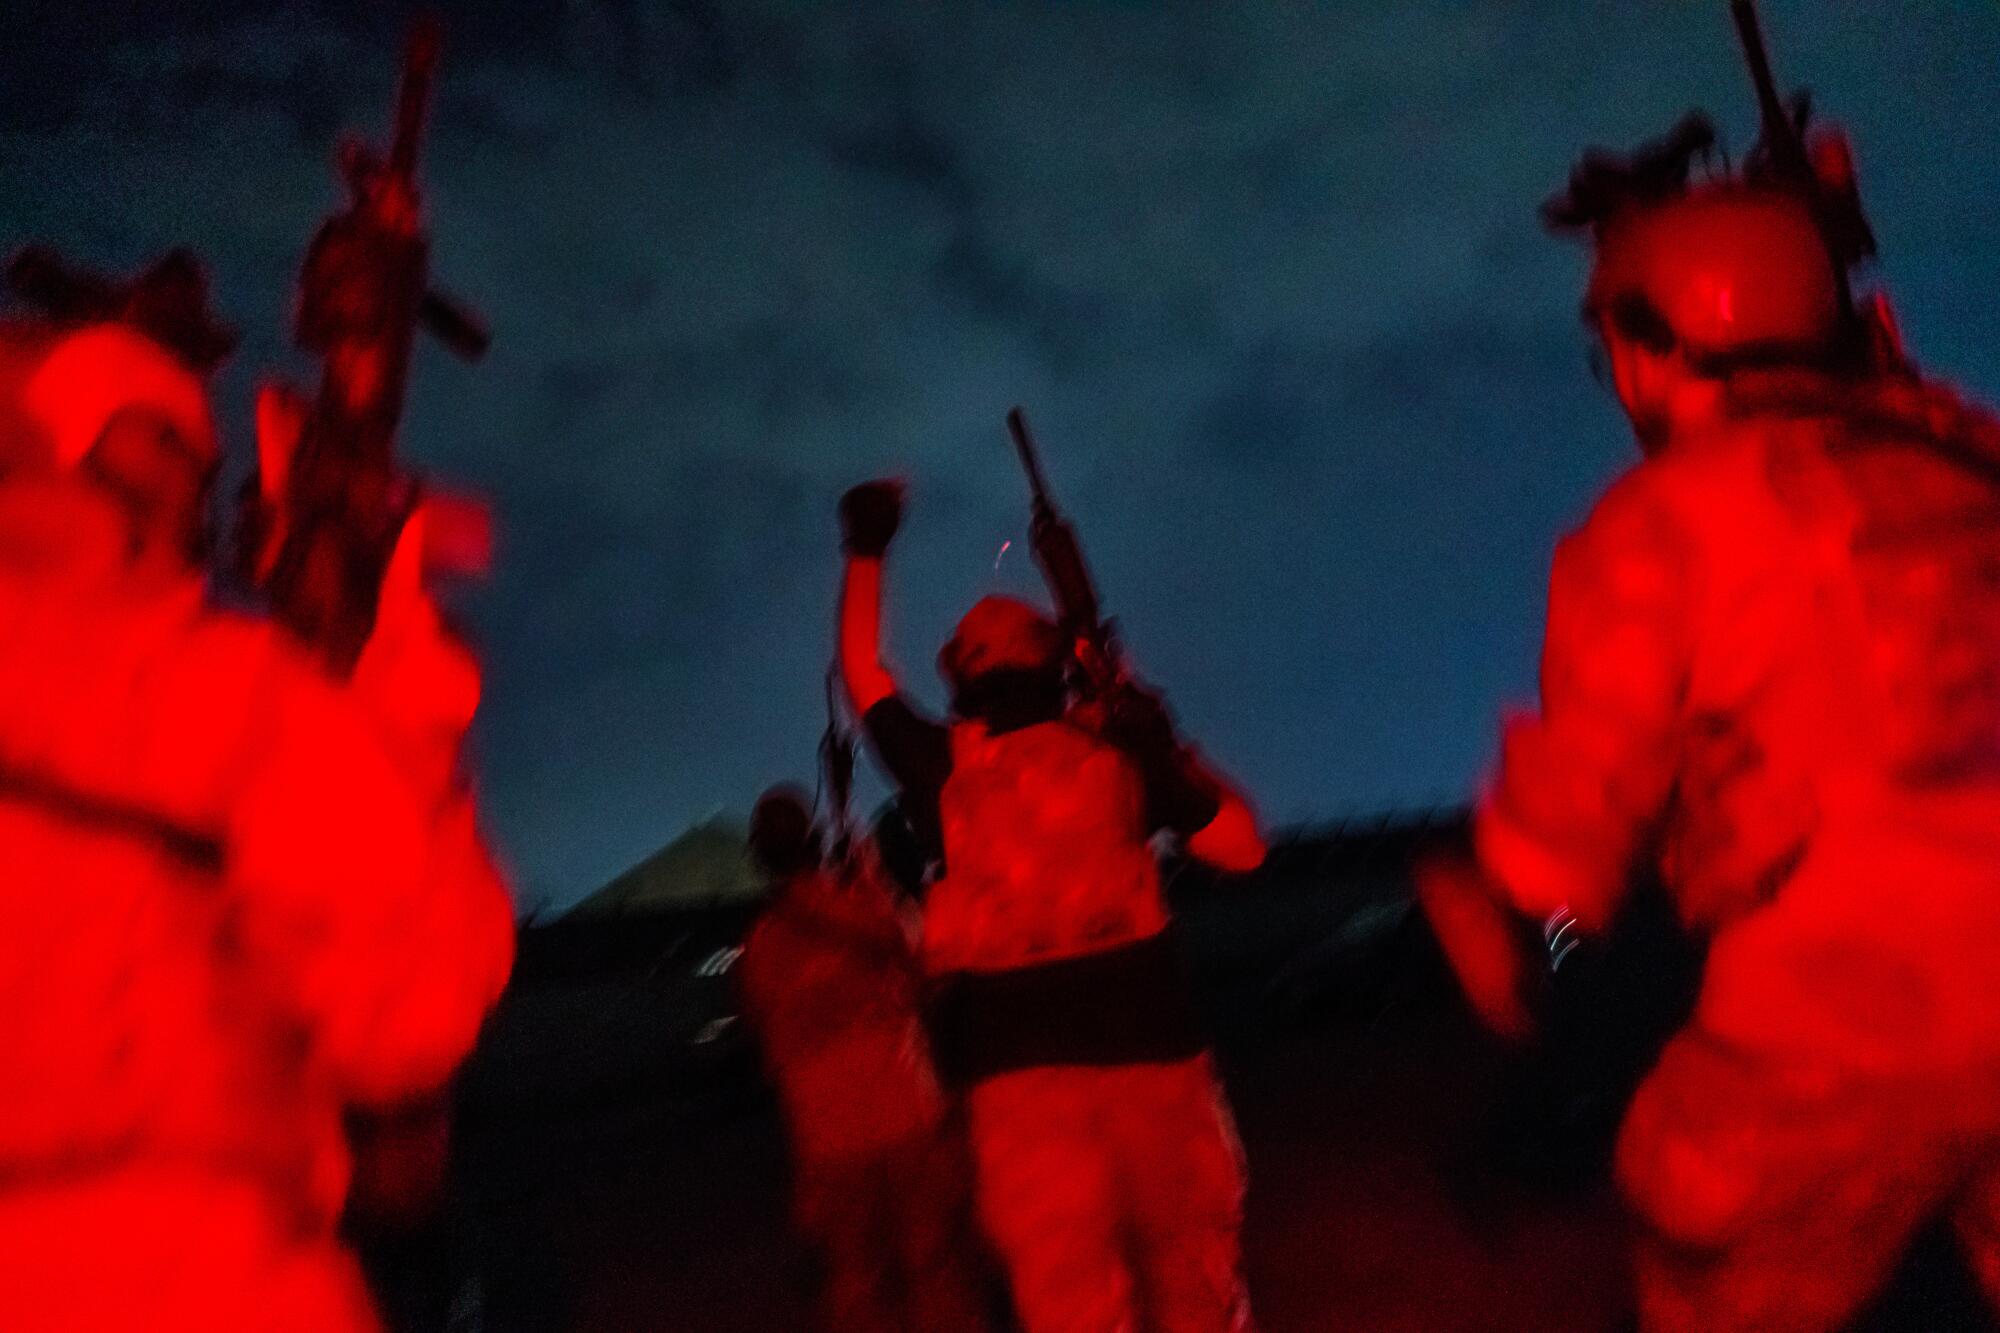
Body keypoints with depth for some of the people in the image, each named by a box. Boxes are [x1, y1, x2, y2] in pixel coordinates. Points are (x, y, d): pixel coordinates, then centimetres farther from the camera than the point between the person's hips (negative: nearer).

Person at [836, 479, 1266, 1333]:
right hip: (1145, 1047, 1)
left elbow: (862, 673, 21)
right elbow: (1241, 847, 9)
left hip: (1016, 1070, 0)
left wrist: (866, 555, 33)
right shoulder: (1116, 754, 3)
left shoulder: (943, 768, 4)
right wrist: (1172, 754, 20)